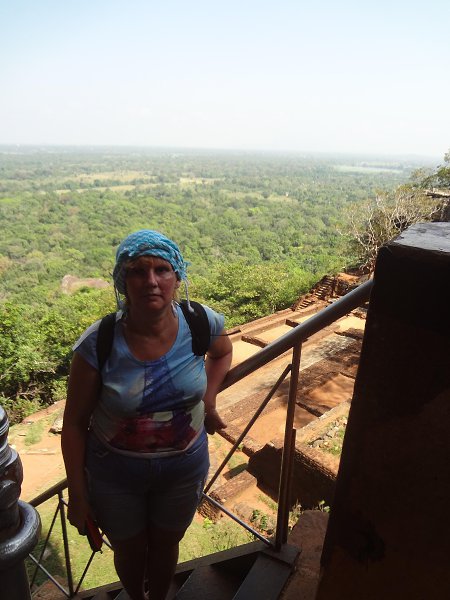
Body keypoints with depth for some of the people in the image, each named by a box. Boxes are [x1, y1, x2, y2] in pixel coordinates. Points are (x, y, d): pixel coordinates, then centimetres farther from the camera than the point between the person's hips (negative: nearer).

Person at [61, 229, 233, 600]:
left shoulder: (202, 323, -20)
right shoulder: (98, 343, -26)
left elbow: (223, 352, 6)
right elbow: (75, 424, -13)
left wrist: (208, 402, -3)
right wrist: (78, 494, -6)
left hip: (184, 468, 1)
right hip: (115, 475, -1)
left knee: (165, 544, 28)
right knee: (129, 551, 27)